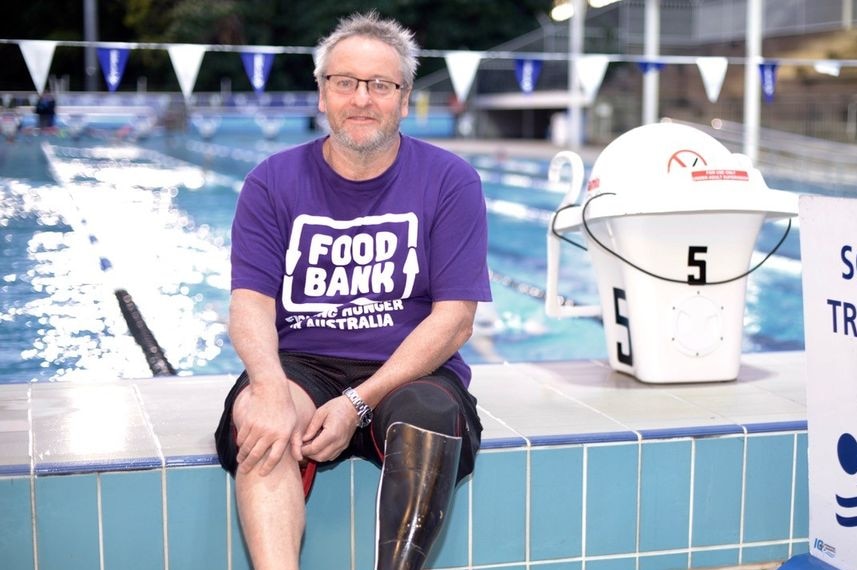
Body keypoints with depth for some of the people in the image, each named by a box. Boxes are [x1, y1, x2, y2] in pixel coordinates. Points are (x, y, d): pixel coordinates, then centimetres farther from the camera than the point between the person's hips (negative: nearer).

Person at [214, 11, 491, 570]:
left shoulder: (450, 181, 1)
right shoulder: (273, 182, 6)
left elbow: (454, 317, -6)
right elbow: (251, 302, -4)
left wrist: (359, 403, -17)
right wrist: (270, 388, -28)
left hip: (411, 373, -1)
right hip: (302, 366, 1)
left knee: (431, 415, -34)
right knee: (256, 415, -31)